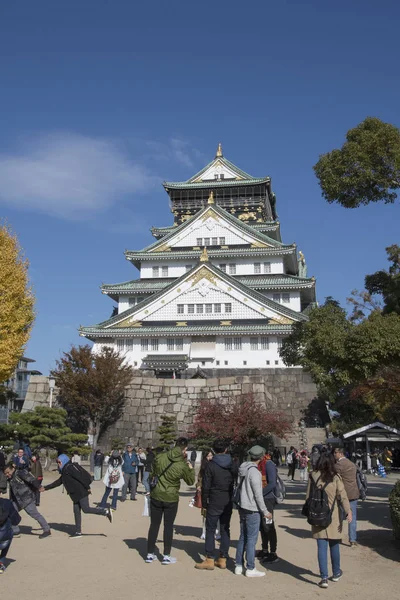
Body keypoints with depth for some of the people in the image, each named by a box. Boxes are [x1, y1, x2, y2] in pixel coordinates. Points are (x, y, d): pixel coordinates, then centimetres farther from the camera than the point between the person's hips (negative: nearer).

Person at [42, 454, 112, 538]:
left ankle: (106, 512, -7)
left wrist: (87, 487, -21)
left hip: (81, 492, -10)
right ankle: (78, 532, 15)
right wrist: (45, 488, 26)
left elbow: (80, 476, -18)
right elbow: (58, 482, 27)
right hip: (76, 495, 10)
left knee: (86, 509, -13)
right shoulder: (64, 472, 20)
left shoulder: (69, 467, -11)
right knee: (76, 511, 9)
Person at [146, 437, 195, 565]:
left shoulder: (159, 457, -9)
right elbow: (190, 482, -1)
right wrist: (191, 469, 12)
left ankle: (150, 554, 19)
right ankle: (166, 556, 14)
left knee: (154, 525, 12)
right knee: (168, 526, 10)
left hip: (156, 496, 3)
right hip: (171, 498, -2)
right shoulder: (183, 465, -16)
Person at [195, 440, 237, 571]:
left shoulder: (210, 465, -10)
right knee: (225, 530, 11)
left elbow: (205, 486, -9)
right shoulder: (232, 465, 4)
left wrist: (204, 502, -2)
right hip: (228, 503, 5)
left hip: (214, 502, -5)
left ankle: (210, 560, 3)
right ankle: (223, 559, 15)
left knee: (210, 530, 3)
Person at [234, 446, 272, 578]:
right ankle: (250, 569, 6)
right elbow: (258, 494, -18)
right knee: (251, 539, 0)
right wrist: (265, 511, -11)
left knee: (243, 538, 15)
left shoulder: (243, 469, 6)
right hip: (253, 510, -8)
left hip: (243, 507, 8)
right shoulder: (254, 471, -19)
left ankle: (239, 566, 21)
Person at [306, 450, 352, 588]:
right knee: (334, 545, 17)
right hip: (333, 516, 0)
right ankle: (336, 573, 31)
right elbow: (343, 497, -14)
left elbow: (308, 496, 2)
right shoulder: (335, 478, -9)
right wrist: (348, 512, -13)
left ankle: (324, 577, -1)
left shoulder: (313, 477, -5)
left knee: (322, 547, 3)